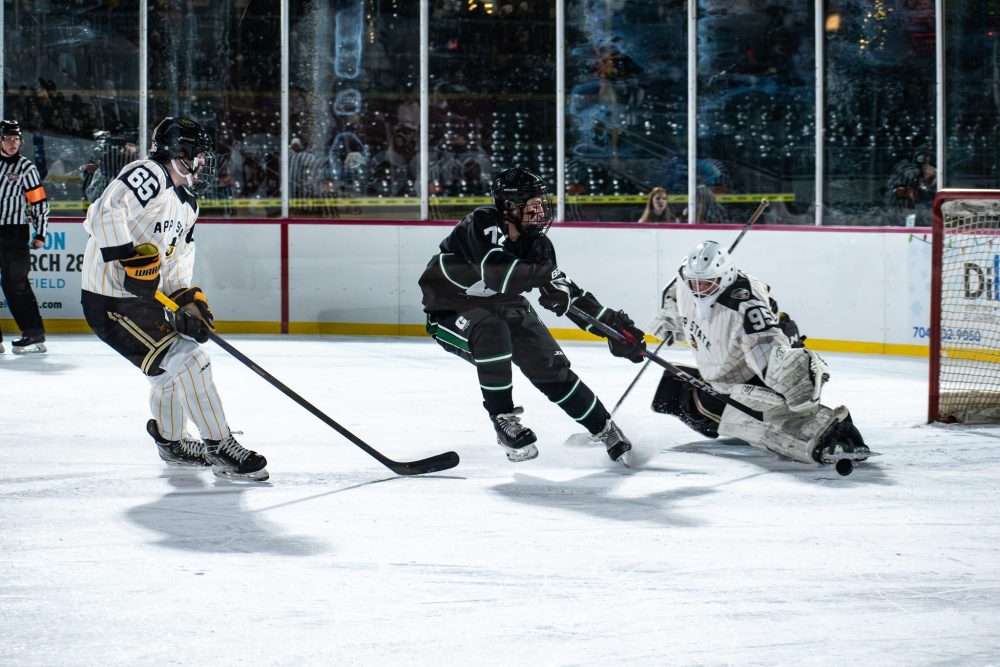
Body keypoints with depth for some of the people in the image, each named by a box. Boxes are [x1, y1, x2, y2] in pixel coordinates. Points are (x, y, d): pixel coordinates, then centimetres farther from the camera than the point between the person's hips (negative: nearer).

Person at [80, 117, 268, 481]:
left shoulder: (186, 204, 17)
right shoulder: (147, 175, -13)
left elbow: (176, 265, 17)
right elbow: (106, 212, -27)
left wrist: (188, 300, 1)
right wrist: (132, 255, -34)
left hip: (145, 297, 11)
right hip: (111, 299, -11)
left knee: (173, 365, 25)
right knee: (187, 361, -15)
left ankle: (171, 441, 46)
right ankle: (220, 448, -9)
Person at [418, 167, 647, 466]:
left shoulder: (538, 244, -6)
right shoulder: (482, 223, -26)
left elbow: (567, 292, 1)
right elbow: (495, 271, -42)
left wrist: (610, 323, -5)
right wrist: (542, 275, -48)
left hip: (504, 308, 6)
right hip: (450, 310, -6)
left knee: (551, 366, -3)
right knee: (492, 335, -35)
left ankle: (605, 429, 11)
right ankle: (503, 419, -19)